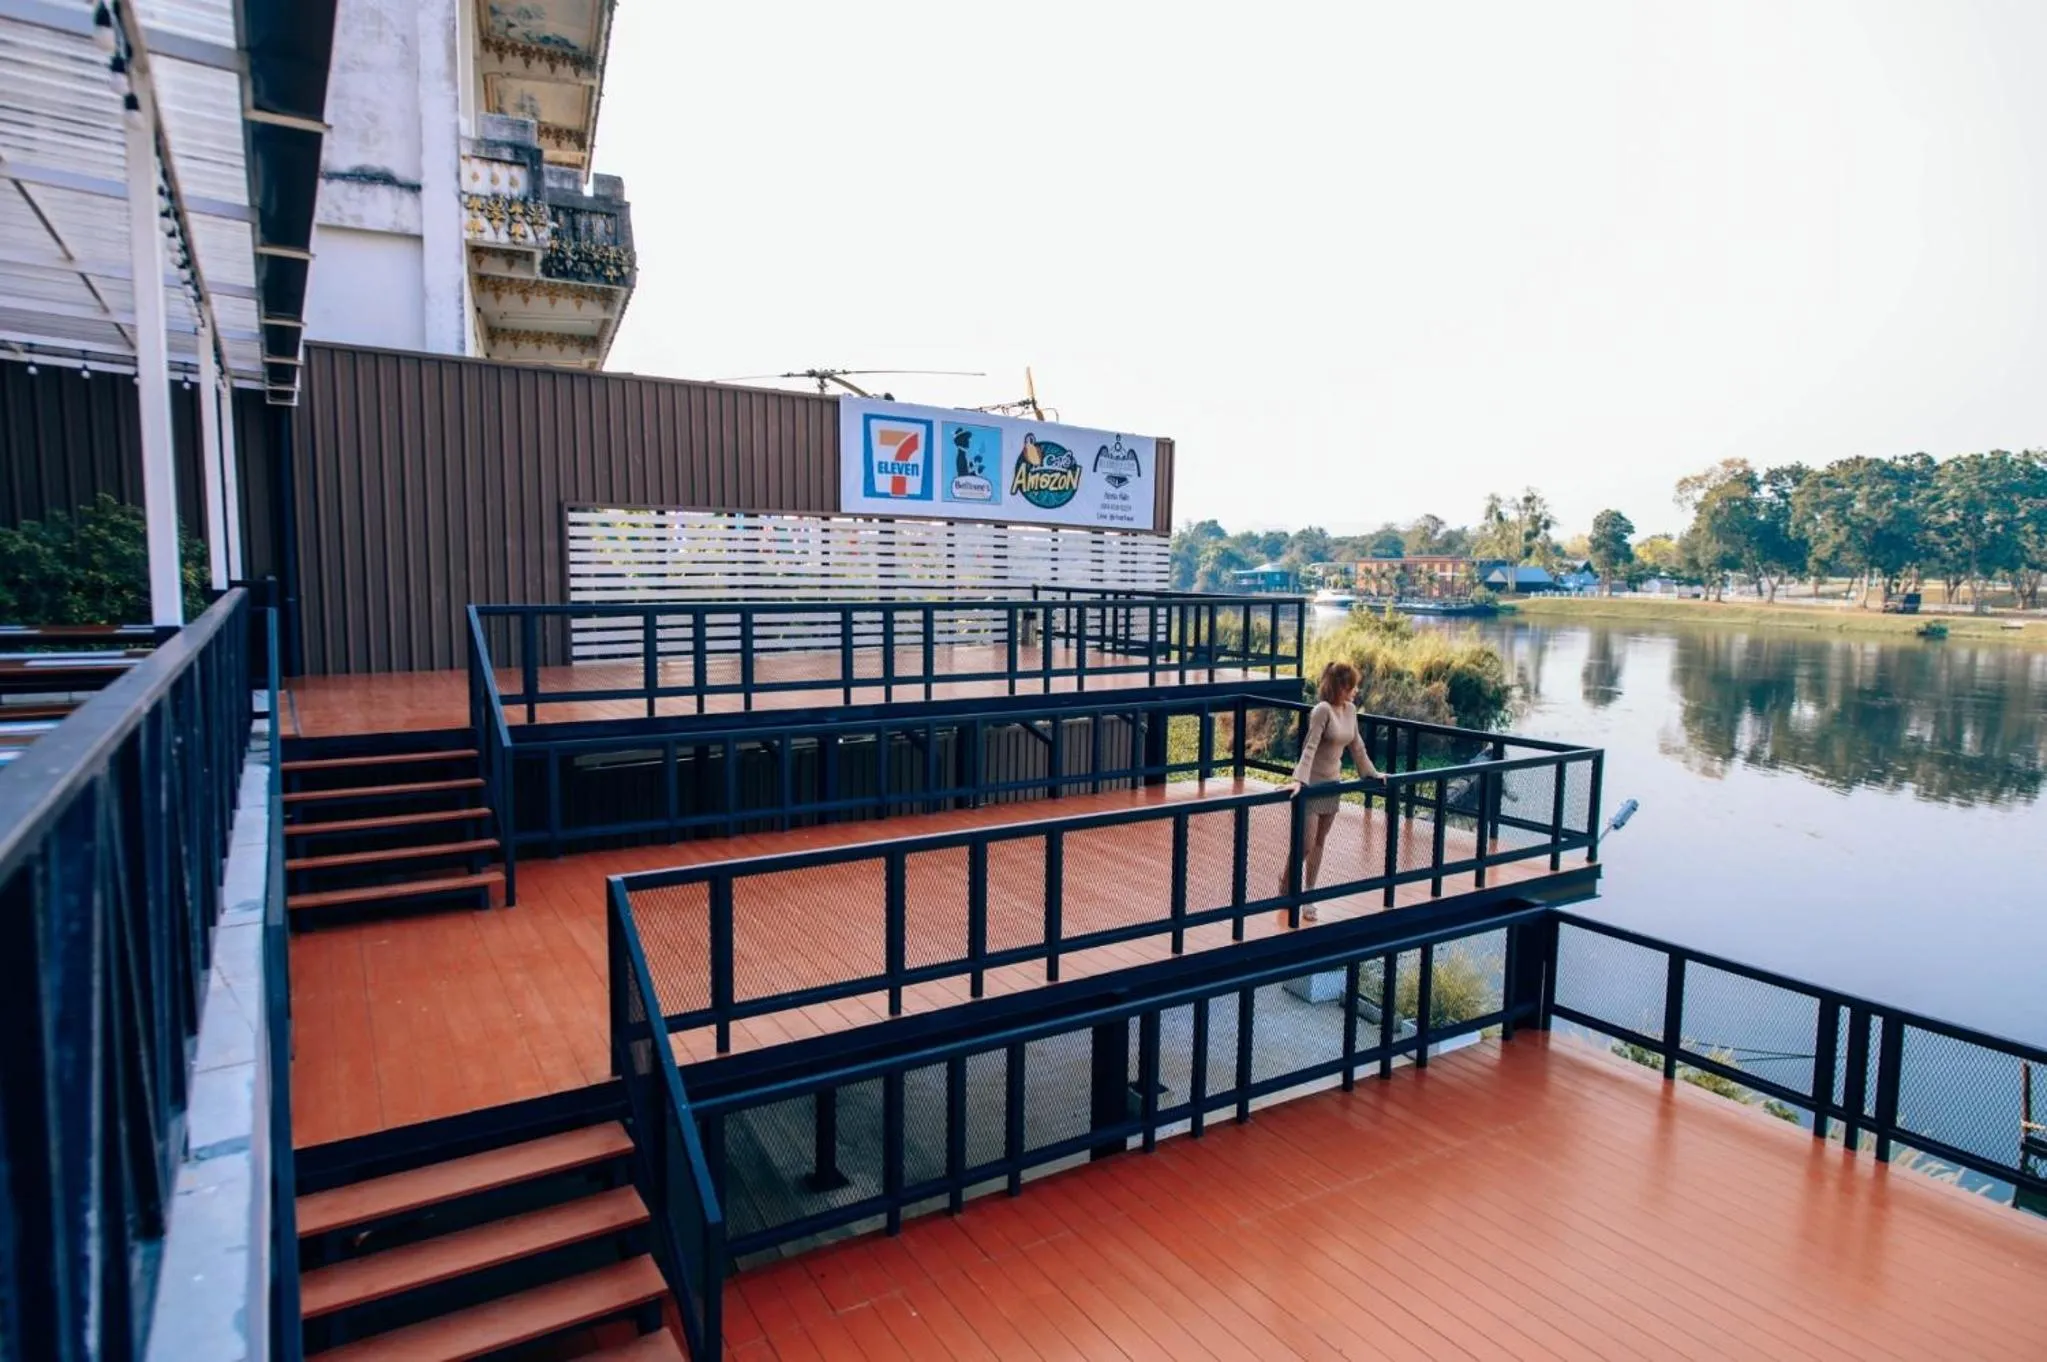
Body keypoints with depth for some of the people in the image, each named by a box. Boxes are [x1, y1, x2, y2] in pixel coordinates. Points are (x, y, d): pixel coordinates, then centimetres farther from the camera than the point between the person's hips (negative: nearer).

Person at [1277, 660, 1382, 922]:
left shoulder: (1350, 711, 5)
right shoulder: (1323, 710, -18)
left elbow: (1357, 747, 16)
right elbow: (1310, 747, -26)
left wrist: (1372, 773, 18)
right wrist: (1299, 779, -35)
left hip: (1332, 784, 7)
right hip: (1311, 785, -7)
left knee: (1319, 844, 11)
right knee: (1305, 846, -3)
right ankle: (1286, 880, 23)